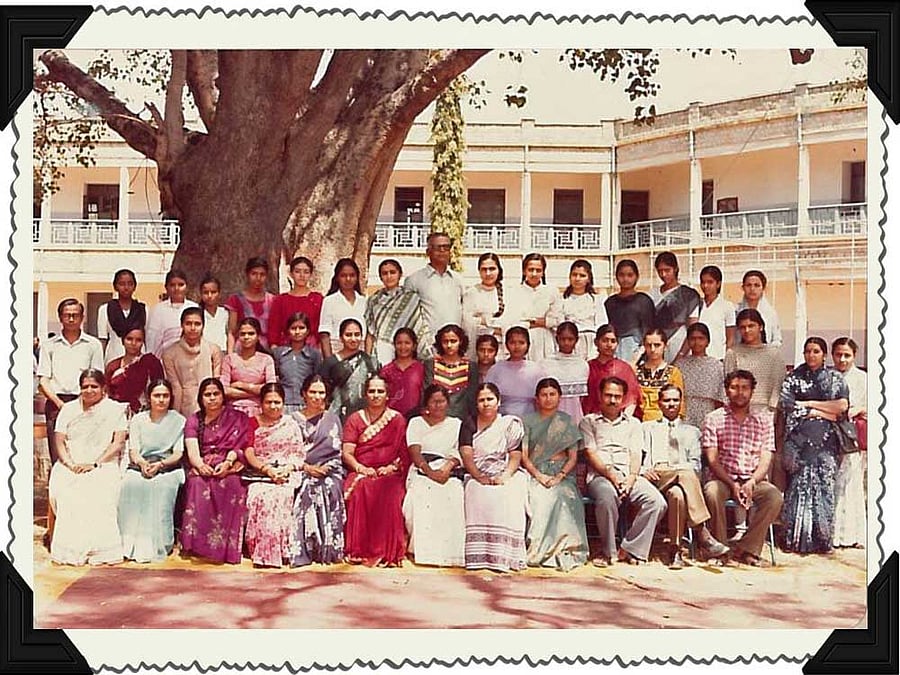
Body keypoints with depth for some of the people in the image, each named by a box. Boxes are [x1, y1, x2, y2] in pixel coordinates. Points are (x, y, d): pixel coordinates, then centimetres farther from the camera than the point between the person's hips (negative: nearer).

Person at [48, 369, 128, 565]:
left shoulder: (115, 409, 8)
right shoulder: (69, 409, 18)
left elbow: (118, 442, -2)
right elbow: (60, 441, 11)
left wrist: (94, 464, -14)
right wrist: (70, 464, -9)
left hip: (103, 466, -3)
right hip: (70, 466, 3)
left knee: (100, 489, -36)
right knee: (60, 487, -30)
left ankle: (100, 549, -31)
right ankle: (69, 549, -25)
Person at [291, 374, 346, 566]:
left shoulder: (332, 419, 17)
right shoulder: (294, 419, 14)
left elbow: (336, 452, 9)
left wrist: (324, 468, -8)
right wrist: (307, 468, -10)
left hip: (328, 471, 1)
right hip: (301, 472, 0)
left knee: (330, 488, -32)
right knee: (307, 489, -33)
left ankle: (328, 549, -28)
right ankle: (304, 550, -30)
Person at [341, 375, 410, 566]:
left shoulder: (397, 420, 13)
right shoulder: (355, 419, 14)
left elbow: (405, 455, 8)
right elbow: (347, 453, 5)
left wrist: (392, 467, -12)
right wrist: (361, 468, -14)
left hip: (389, 475, -1)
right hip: (360, 473, 1)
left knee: (389, 494, -35)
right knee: (359, 491, -34)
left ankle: (387, 552, -30)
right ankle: (359, 551, -30)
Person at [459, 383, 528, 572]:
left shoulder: (511, 424, 11)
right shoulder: (469, 424, 11)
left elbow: (515, 456, 2)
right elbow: (466, 455, -1)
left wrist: (505, 476, -17)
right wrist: (479, 477, -17)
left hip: (506, 476, 0)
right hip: (477, 477, 0)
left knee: (507, 498, -32)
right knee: (480, 497, -33)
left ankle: (504, 556, -30)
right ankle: (480, 555, -33)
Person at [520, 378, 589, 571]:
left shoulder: (568, 422, 15)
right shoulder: (528, 421, 13)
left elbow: (573, 457, 8)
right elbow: (523, 455, 5)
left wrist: (560, 476, -11)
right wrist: (539, 476, -12)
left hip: (562, 474, 0)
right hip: (535, 474, 0)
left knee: (562, 496, -34)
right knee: (538, 497, -34)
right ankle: (534, 548, -28)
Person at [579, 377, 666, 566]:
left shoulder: (633, 423, 25)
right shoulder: (589, 422, 16)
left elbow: (636, 455, 12)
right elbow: (591, 454, 3)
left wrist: (631, 478, -8)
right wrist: (611, 474, -13)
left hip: (630, 477, 3)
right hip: (600, 476, -3)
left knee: (657, 502, -27)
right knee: (607, 496, -39)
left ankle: (629, 549, -16)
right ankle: (607, 551, -21)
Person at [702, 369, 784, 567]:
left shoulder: (764, 421, 12)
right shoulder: (714, 419, 6)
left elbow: (765, 459, 3)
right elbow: (712, 459, -2)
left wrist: (751, 482, -17)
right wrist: (732, 484, -18)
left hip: (753, 480, 2)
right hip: (722, 479, -2)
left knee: (775, 497, -29)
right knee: (712, 493, -36)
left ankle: (746, 549, -22)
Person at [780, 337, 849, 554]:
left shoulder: (835, 378, 12)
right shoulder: (793, 378, 10)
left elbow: (842, 406, -1)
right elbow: (788, 406, -4)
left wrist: (809, 404, -3)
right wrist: (825, 412, -4)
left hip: (826, 439, 1)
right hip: (800, 437, -1)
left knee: (824, 485, -4)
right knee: (800, 485, -7)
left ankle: (822, 538, 1)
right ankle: (797, 538, -5)